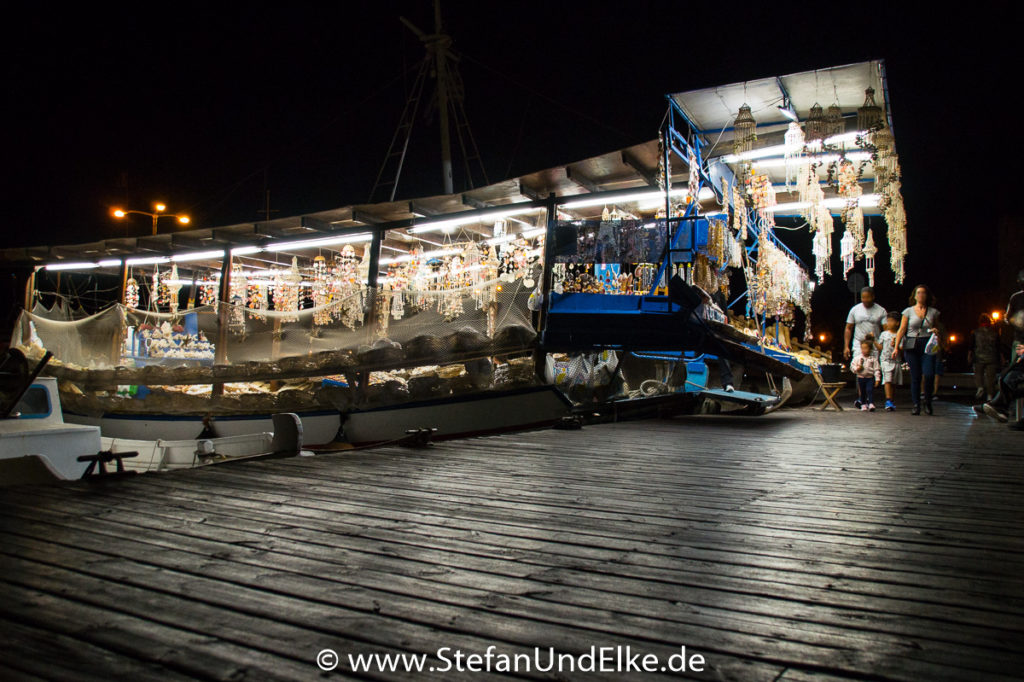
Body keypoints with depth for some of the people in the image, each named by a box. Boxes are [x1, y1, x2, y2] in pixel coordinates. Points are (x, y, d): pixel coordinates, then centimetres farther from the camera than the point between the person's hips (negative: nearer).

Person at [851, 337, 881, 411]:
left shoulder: (873, 359, -1)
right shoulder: (857, 358, 3)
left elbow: (877, 369, -1)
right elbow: (852, 366, 6)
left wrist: (877, 379, -6)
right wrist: (856, 368, -15)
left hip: (870, 378, -2)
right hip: (861, 377, 2)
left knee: (870, 390, -15)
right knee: (862, 392, 9)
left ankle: (871, 404, -16)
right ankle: (863, 405, 20)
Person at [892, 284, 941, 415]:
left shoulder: (933, 312, 11)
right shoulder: (908, 311, 7)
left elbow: (938, 330, 21)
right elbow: (901, 330, 3)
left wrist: (937, 331, -4)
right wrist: (896, 347, -6)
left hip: (927, 345, 0)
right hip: (911, 346, 0)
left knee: (929, 374, -15)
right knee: (915, 376, -1)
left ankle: (928, 401, 7)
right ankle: (916, 404, 7)